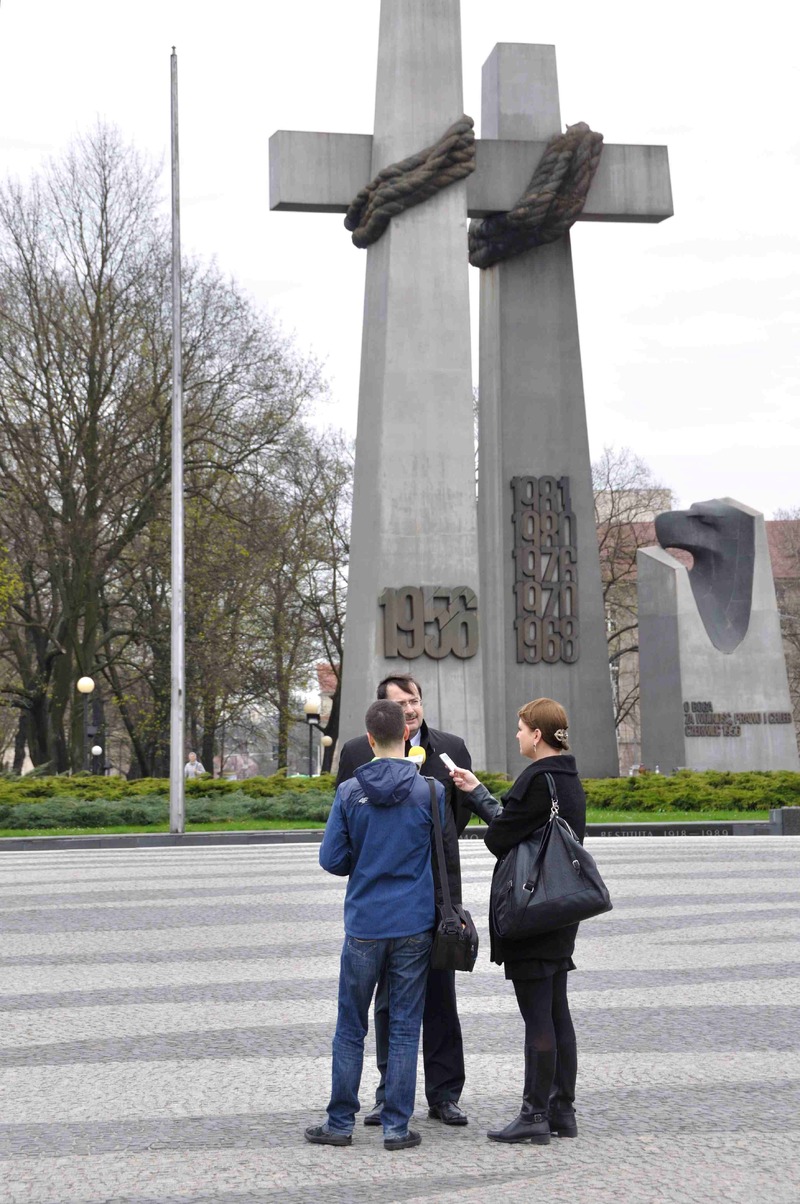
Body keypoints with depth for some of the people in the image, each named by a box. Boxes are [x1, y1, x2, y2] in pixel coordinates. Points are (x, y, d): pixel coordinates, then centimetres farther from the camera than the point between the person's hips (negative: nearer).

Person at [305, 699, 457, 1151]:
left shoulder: (349, 792, -4)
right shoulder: (430, 791, -5)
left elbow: (332, 859, -2)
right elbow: (448, 857, 4)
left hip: (364, 925, 0)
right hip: (414, 926, 0)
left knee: (350, 1028, 11)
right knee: (405, 1028, 6)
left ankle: (341, 1122, 16)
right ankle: (397, 1126, 9)